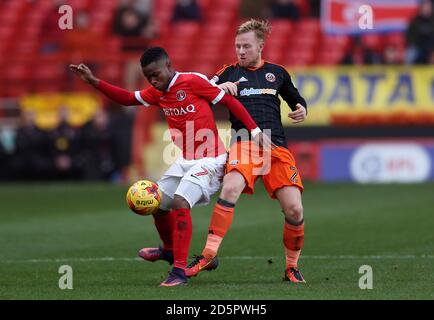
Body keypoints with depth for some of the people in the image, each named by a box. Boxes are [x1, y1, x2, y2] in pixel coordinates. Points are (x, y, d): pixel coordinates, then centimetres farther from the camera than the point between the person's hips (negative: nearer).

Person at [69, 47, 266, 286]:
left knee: (180, 202, -25)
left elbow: (230, 101, -12)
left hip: (209, 159, -9)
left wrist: (255, 131, -14)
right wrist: (94, 81, 6)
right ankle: (169, 250, 44)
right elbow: (127, 98, 16)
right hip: (185, 160, 9)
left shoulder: (193, 81, -15)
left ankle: (180, 270, -22)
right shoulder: (157, 93, 7)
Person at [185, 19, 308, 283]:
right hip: (244, 142, -2)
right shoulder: (229, 73, 12)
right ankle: (209, 256, -26)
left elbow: (296, 99, 32)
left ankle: (292, 267, 12)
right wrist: (219, 88, -12)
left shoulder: (277, 72, 18)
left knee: (294, 210, -11)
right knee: (230, 189, -32)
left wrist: (301, 110, 10)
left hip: (277, 146, 2)